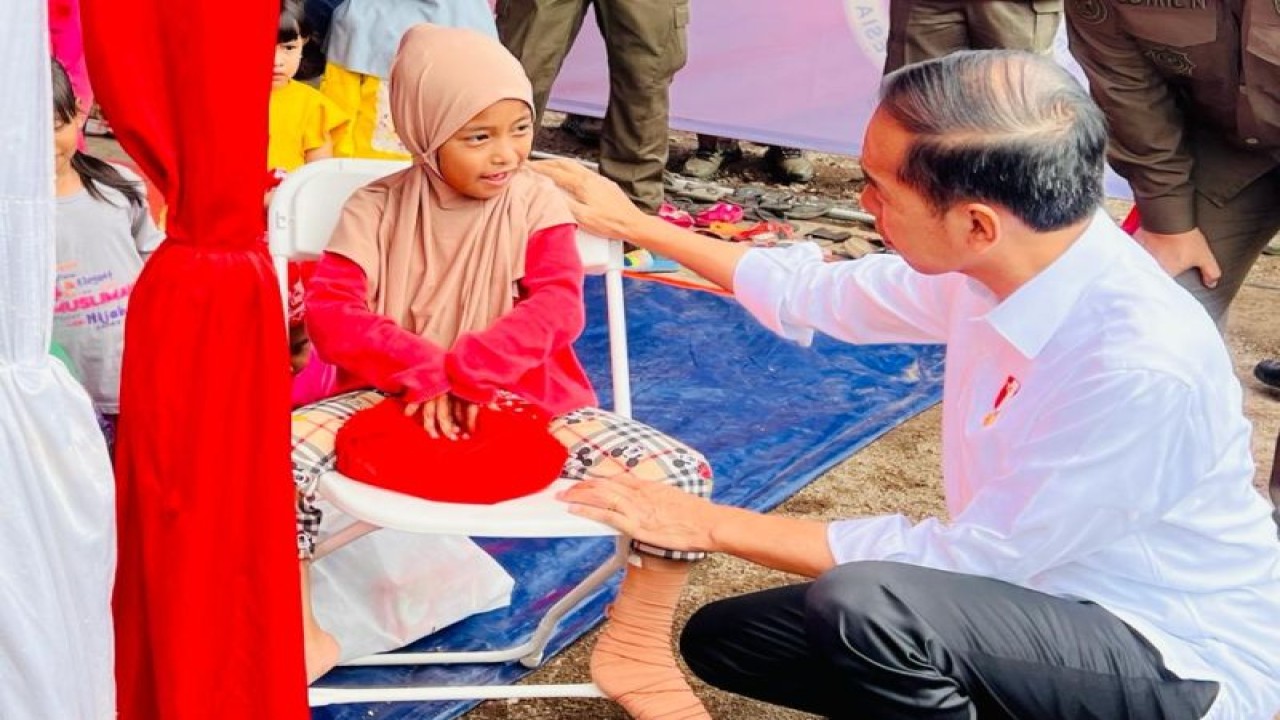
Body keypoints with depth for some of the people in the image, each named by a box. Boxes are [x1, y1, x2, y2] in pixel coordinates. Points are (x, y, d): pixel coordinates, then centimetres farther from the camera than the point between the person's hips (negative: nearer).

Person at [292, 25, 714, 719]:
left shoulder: (537, 201, -1)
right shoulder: (376, 208, 0)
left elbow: (556, 309, -16)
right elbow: (330, 312, -11)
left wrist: (460, 372, -29)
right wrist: (424, 370, -26)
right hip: (398, 401, 0)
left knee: (680, 474, -22)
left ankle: (634, 652, 0)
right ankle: (297, 636, -2)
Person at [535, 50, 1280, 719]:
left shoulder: (1142, 368, -33)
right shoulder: (995, 263, -9)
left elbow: (967, 558, -26)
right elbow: (816, 293, 9)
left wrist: (710, 524, -21)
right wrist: (635, 225, 14)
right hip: (1040, 592, 7)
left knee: (864, 604, -34)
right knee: (722, 637, 6)